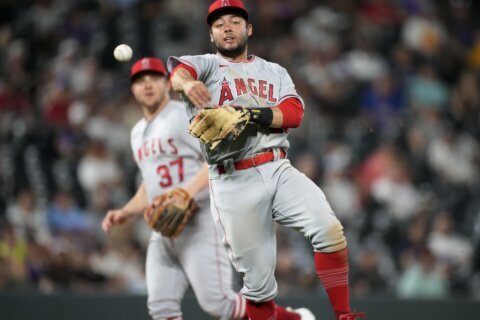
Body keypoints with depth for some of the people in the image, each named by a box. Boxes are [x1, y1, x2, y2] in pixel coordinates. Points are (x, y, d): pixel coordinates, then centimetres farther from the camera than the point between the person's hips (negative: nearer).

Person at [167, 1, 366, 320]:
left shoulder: (275, 72, 20)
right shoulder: (206, 65, 11)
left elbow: (294, 112, 1)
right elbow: (180, 70, -14)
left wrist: (256, 114, -17)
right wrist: (186, 83, -39)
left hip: (279, 170, 2)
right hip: (234, 183, -2)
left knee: (330, 230, -22)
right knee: (258, 281, -4)